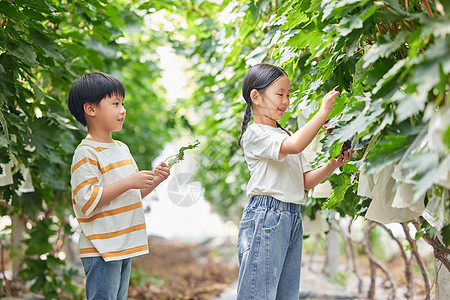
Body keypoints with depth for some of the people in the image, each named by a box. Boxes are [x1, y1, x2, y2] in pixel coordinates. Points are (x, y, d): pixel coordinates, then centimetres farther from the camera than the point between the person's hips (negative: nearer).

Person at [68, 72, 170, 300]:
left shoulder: (121, 148, 15)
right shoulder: (86, 153, -13)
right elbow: (87, 202, -22)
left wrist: (154, 181, 3)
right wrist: (128, 182, -22)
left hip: (126, 246, 9)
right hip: (101, 250, -9)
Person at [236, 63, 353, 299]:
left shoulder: (285, 135, 22)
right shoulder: (254, 133, -5)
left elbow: (306, 181, 18)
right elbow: (295, 145, -23)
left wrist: (332, 165, 2)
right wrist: (323, 112, -17)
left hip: (293, 219, 8)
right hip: (265, 217, -8)